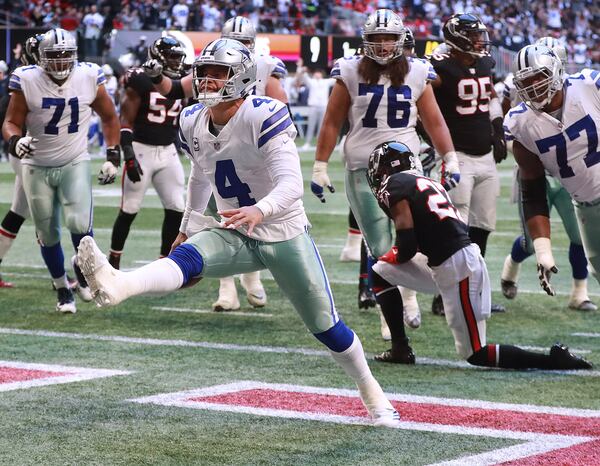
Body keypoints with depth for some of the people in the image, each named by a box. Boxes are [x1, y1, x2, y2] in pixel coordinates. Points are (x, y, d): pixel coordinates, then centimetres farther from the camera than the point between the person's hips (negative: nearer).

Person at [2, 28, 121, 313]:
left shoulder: (89, 79, -9)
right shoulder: (28, 82, -13)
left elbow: (109, 118, 6)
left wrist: (112, 157, 1)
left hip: (75, 163, 0)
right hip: (37, 166, 0)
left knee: (79, 224, -19)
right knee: (48, 235, 7)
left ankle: (81, 267, 13)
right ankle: (62, 289, 27)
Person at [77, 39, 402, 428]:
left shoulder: (264, 117, -23)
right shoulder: (193, 123, -2)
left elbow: (292, 184, -32)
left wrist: (260, 210, -51)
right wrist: (188, 229, 26)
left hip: (285, 235, -4)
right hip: (234, 236, 4)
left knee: (326, 326, 6)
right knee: (186, 257, -28)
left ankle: (372, 393, 30)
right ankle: (116, 286, -58)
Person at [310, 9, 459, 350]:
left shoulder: (417, 73, 6)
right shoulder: (351, 73, 2)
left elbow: (434, 122, 13)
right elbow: (332, 123, 7)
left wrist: (451, 159, 6)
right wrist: (320, 167, 5)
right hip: (363, 168, -1)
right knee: (380, 248, -5)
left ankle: (409, 291, 16)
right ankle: (389, 313, 6)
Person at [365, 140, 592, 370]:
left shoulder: (395, 185, -6)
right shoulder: (427, 183, 20)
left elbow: (407, 244, -11)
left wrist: (393, 256, 11)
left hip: (457, 268, -9)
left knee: (476, 354, -3)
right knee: (381, 273, 19)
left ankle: (554, 360, -8)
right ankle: (400, 349, 19)